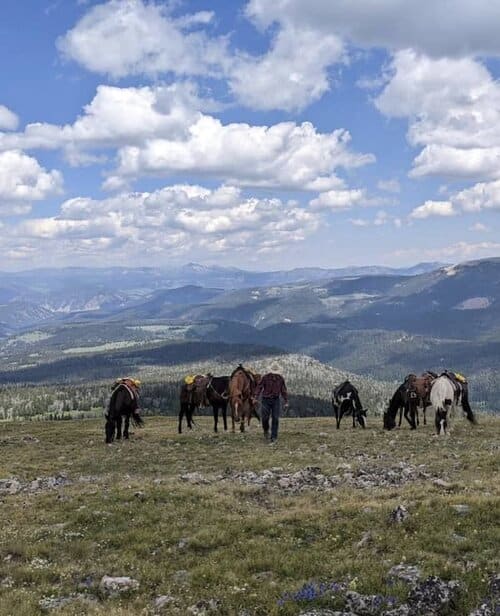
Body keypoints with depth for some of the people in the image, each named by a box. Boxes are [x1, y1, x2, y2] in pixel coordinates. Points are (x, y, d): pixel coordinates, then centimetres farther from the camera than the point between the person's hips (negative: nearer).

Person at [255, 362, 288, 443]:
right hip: (266, 400, -1)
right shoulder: (265, 377, -7)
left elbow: (284, 391, 3)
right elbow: (259, 387, -8)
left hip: (276, 400, 1)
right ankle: (266, 430, 28)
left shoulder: (281, 378, 0)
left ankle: (273, 437, 0)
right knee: (265, 418, -4)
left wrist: (286, 403, 0)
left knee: (275, 419, -6)